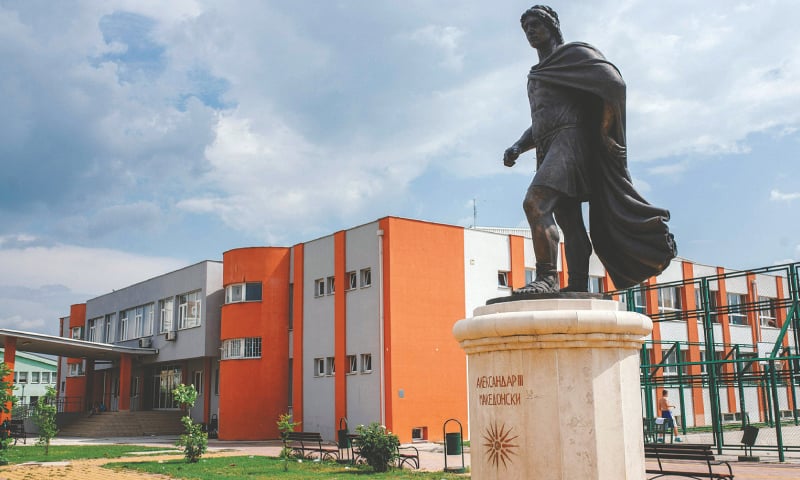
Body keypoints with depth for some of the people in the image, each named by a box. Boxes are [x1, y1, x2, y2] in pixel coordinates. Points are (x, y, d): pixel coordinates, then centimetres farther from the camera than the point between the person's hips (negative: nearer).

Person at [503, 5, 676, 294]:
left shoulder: (573, 53, 6)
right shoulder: (537, 75, 30)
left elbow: (614, 83, -7)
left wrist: (603, 131, -7)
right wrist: (518, 147, 14)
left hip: (569, 139, -8)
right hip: (547, 150, 8)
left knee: (535, 202, -25)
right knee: (569, 222, 0)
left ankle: (546, 277, -28)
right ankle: (578, 287, -4)